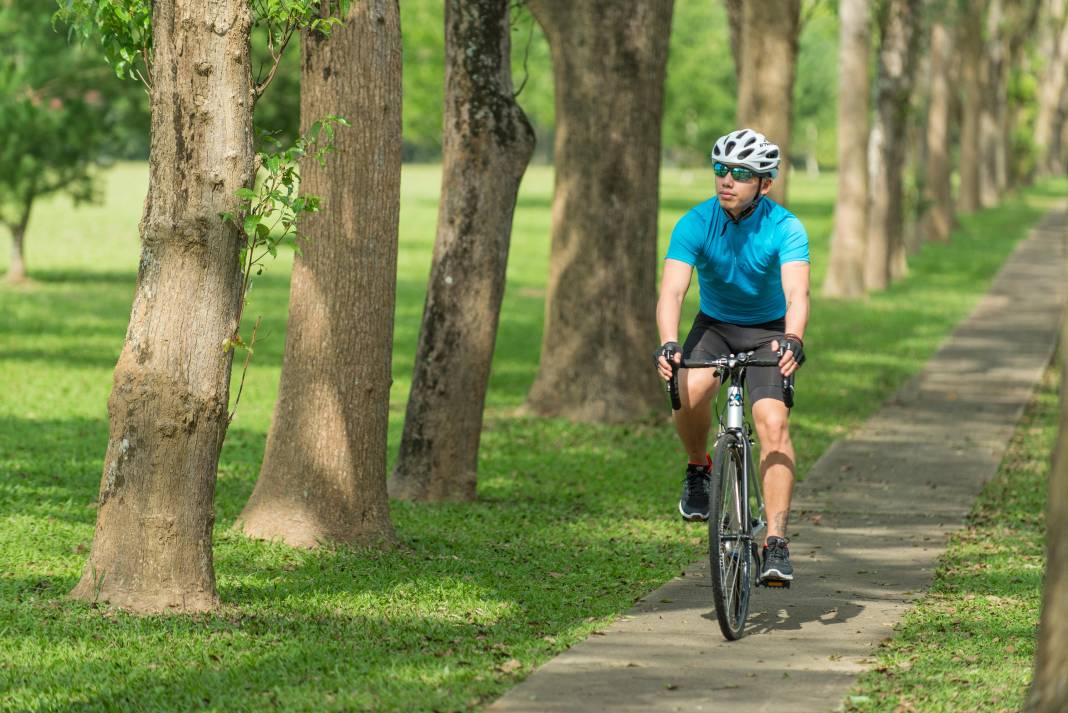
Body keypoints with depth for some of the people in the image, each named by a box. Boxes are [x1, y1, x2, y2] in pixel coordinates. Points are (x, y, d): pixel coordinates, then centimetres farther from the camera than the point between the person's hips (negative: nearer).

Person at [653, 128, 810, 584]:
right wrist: (668, 344, -47)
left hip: (767, 331, -1)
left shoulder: (785, 229, -21)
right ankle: (699, 469, 0)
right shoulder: (695, 224, -18)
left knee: (773, 423, -22)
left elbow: (797, 293, -34)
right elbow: (672, 290, -28)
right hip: (714, 325, 1)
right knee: (689, 391, -30)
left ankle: (775, 542, -19)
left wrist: (792, 340, -54)